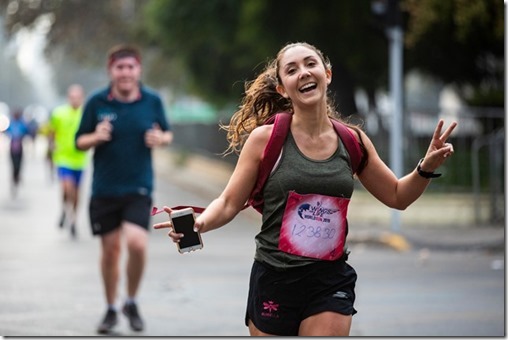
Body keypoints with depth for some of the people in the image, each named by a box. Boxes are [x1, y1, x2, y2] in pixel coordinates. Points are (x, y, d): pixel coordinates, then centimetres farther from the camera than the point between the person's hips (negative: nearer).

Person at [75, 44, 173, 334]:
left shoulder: (152, 101, -1)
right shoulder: (97, 102, -3)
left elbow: (168, 133, 12)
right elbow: (80, 142, 4)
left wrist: (161, 139, -11)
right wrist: (96, 137, -18)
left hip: (139, 188, -1)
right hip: (104, 189, 1)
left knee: (137, 243, -18)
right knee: (110, 249, 7)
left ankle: (132, 303, 5)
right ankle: (111, 310, 26)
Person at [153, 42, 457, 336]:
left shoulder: (353, 142, 4)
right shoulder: (265, 138, -4)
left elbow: (397, 196, 17)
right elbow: (229, 203, 0)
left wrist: (427, 168, -1)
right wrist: (197, 223, -20)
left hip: (331, 284, 1)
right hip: (273, 281, -1)